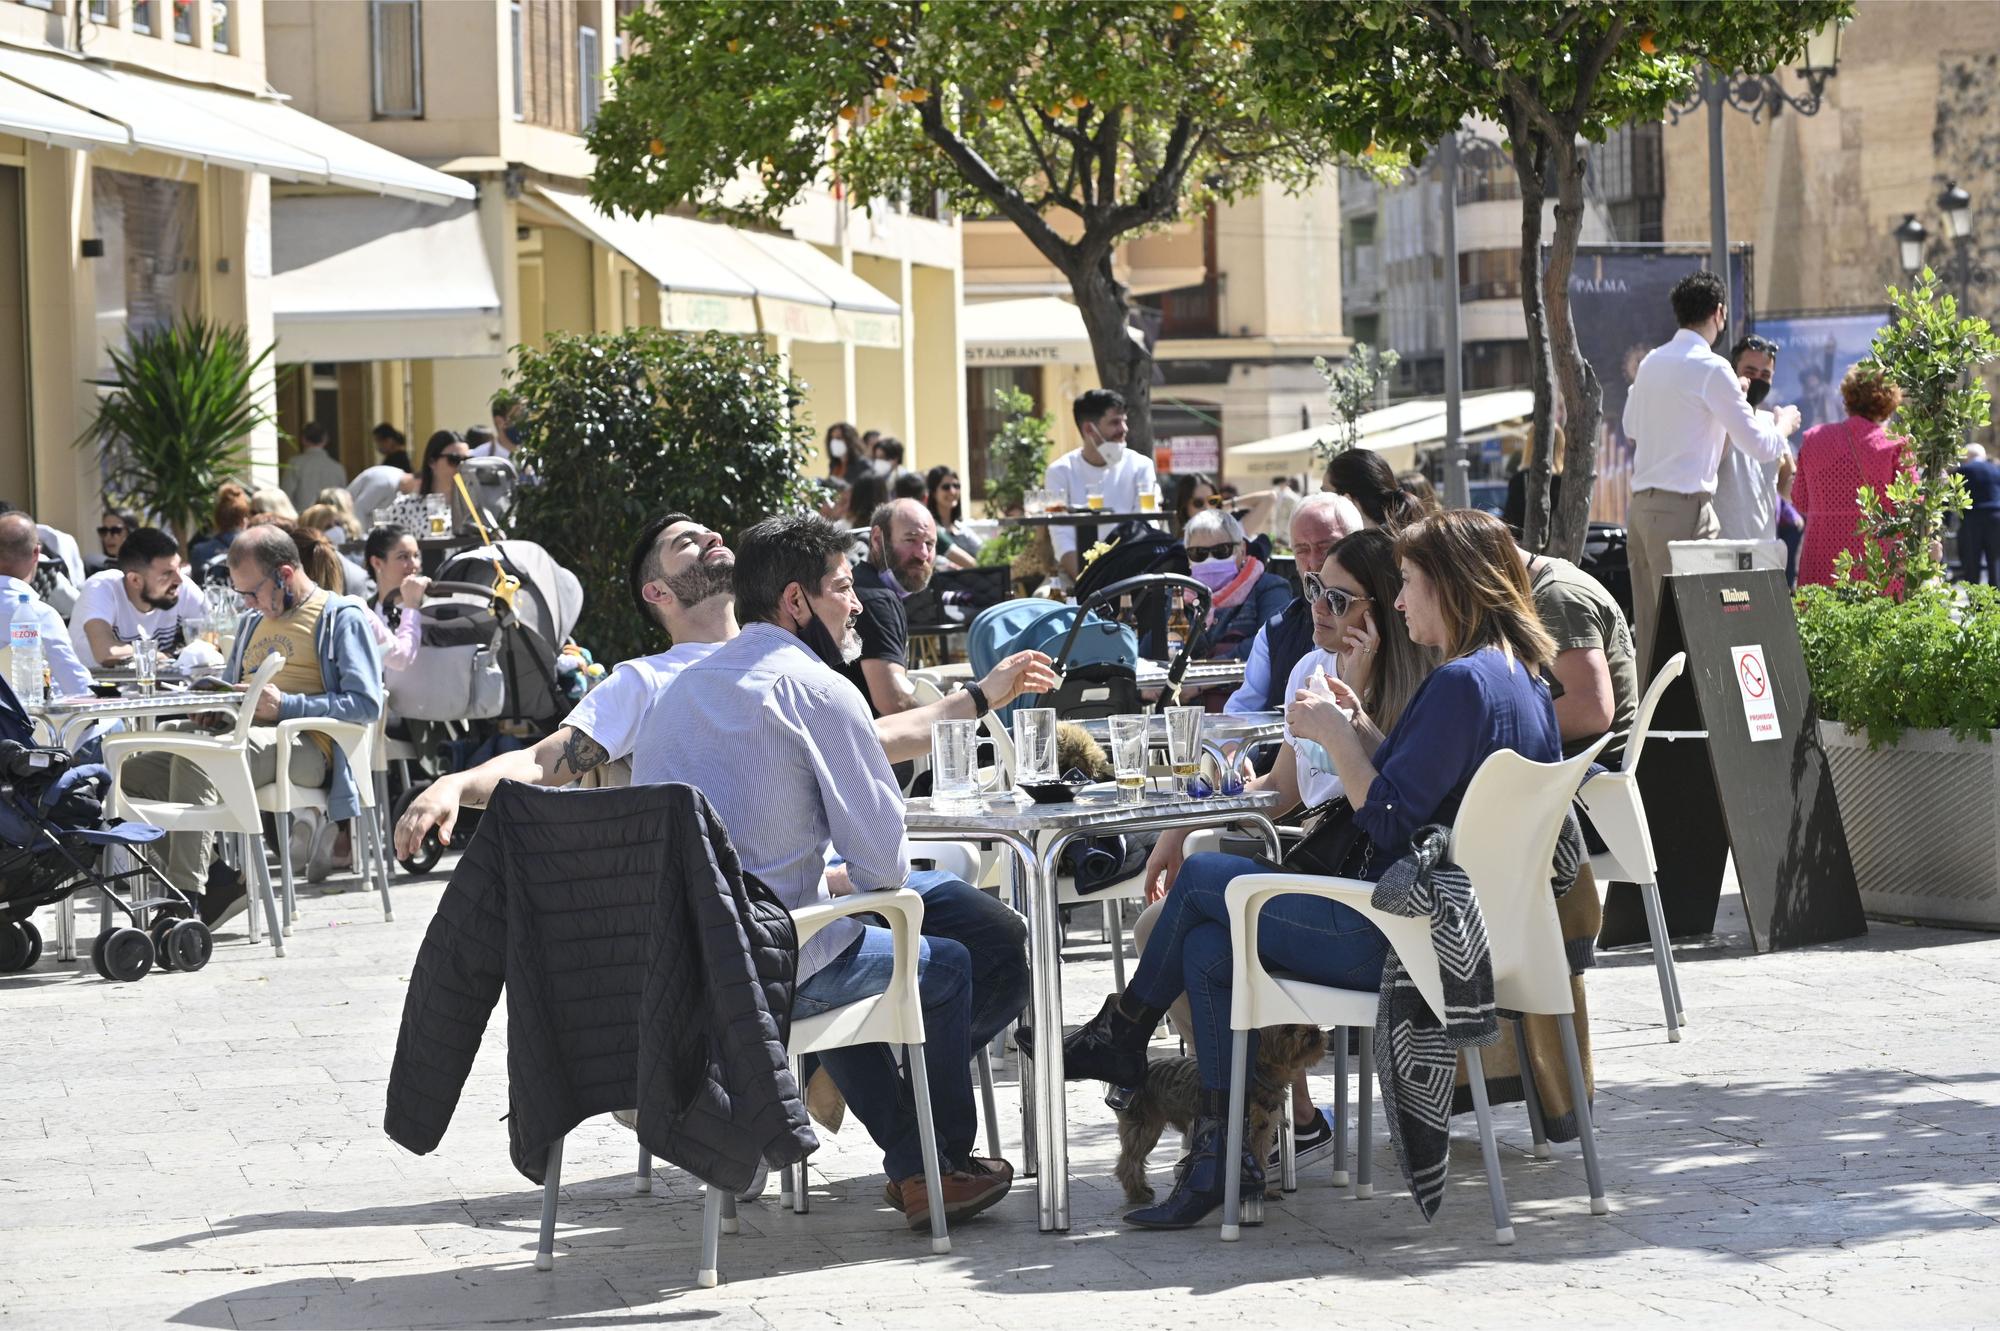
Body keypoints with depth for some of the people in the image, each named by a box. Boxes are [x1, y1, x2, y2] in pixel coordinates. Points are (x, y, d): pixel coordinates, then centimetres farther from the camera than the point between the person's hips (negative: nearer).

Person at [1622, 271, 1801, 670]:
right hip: (1684, 509, -8)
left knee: (1647, 622, 10)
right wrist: (1783, 424, 13)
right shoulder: (1711, 368, -9)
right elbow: (1761, 446, -9)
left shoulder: (1651, 362, 13)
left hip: (1641, 504, 8)